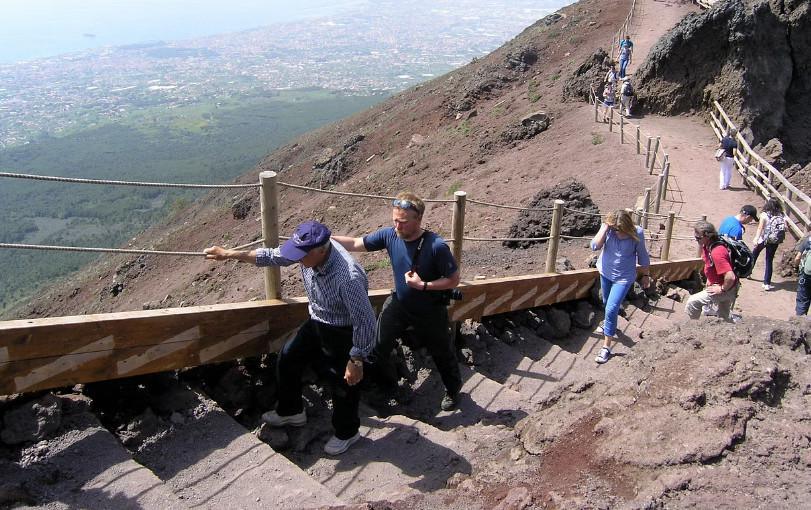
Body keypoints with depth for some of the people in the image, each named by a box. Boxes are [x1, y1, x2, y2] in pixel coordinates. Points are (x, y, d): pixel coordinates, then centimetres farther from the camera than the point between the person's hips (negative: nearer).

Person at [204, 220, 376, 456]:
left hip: (342, 333, -8)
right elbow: (272, 256, 0)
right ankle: (291, 411, 47)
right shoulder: (309, 251, -18)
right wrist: (229, 254, 2)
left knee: (343, 384, 11)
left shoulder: (348, 278, -41)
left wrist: (356, 361, -22)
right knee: (288, 359, 20)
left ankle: (347, 433, 40)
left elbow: (365, 322, -31)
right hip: (317, 323, 8)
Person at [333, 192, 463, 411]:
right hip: (398, 303, 4)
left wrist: (423, 285, -30)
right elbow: (354, 244, -9)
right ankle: (387, 385, 39)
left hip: (430, 311, -4)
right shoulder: (389, 235, -17)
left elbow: (454, 280, -20)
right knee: (377, 346, 10)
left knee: (442, 353, 15)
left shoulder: (436, 246, -30)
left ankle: (453, 390, 44)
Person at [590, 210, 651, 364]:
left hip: (623, 277, -4)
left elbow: (642, 256, -7)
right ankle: (610, 325, 56)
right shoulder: (608, 228, -16)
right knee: (607, 303, 24)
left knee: (611, 309, -12)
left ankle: (606, 347, 0)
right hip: (605, 272, 4)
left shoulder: (637, 233, -21)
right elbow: (595, 246, -26)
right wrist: (605, 227, -29)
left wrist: (646, 275, 4)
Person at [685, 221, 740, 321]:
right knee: (724, 315, 25)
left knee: (693, 302, -13)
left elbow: (730, 277, -38)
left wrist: (722, 289, -22)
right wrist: (709, 280, 12)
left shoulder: (717, 252, -33)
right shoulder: (706, 247, -2)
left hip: (727, 288, -10)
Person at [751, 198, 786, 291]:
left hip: (763, 240, -2)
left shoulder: (764, 215, -13)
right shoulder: (781, 217, -4)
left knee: (754, 254, 24)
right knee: (769, 261, 7)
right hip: (774, 242, 2)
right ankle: (767, 283, 5)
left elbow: (760, 228, -19)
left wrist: (756, 239, -22)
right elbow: (785, 229, -8)